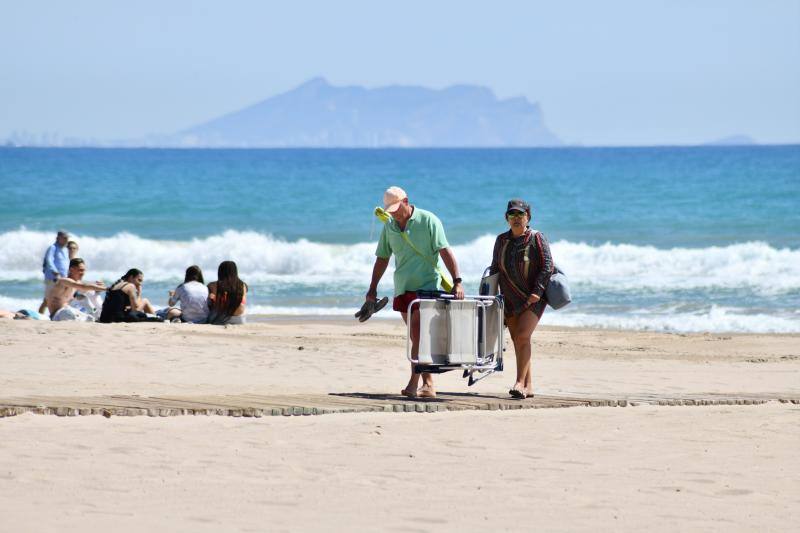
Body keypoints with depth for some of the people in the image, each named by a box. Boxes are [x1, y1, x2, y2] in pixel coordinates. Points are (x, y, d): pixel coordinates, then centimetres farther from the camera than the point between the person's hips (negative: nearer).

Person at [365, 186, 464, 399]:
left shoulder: (428, 221, -7)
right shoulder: (389, 226, 10)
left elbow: (445, 252, -13)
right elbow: (382, 258, 18)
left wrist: (457, 282, -22)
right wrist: (373, 288, 14)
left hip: (425, 287, -6)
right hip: (402, 289, 6)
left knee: (419, 335, -14)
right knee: (417, 337, 7)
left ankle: (414, 383, -15)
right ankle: (428, 384, 10)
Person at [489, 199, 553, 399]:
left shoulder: (536, 238, -6)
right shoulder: (502, 240, 7)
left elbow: (547, 267, -10)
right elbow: (495, 268, 16)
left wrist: (537, 291, -18)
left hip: (533, 298, -5)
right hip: (510, 299, 5)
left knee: (522, 336, -20)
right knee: (517, 341, 4)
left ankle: (520, 382, -21)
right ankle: (527, 386, 10)